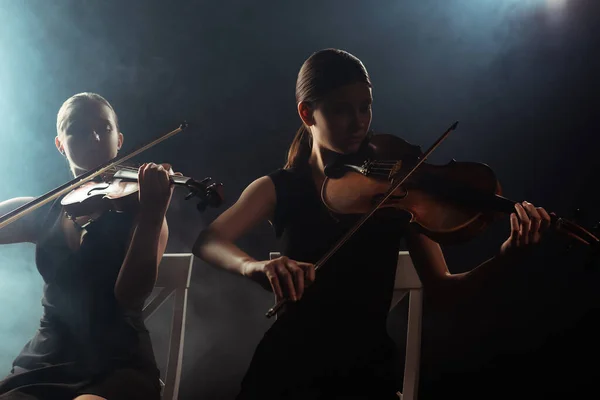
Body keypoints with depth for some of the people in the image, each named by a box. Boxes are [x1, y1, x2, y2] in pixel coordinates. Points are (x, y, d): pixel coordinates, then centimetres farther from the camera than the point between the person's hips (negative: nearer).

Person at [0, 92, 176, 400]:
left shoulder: (135, 205, 0)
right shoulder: (41, 213, 11)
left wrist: (152, 217, -30)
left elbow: (130, 294, -15)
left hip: (119, 365, -3)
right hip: (43, 365, 4)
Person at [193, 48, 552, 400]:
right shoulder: (279, 189, 1)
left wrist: (507, 255, -21)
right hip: (290, 363, 0)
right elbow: (207, 242, -14)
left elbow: (441, 286, -3)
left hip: (367, 365, 1)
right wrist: (254, 265, -36)